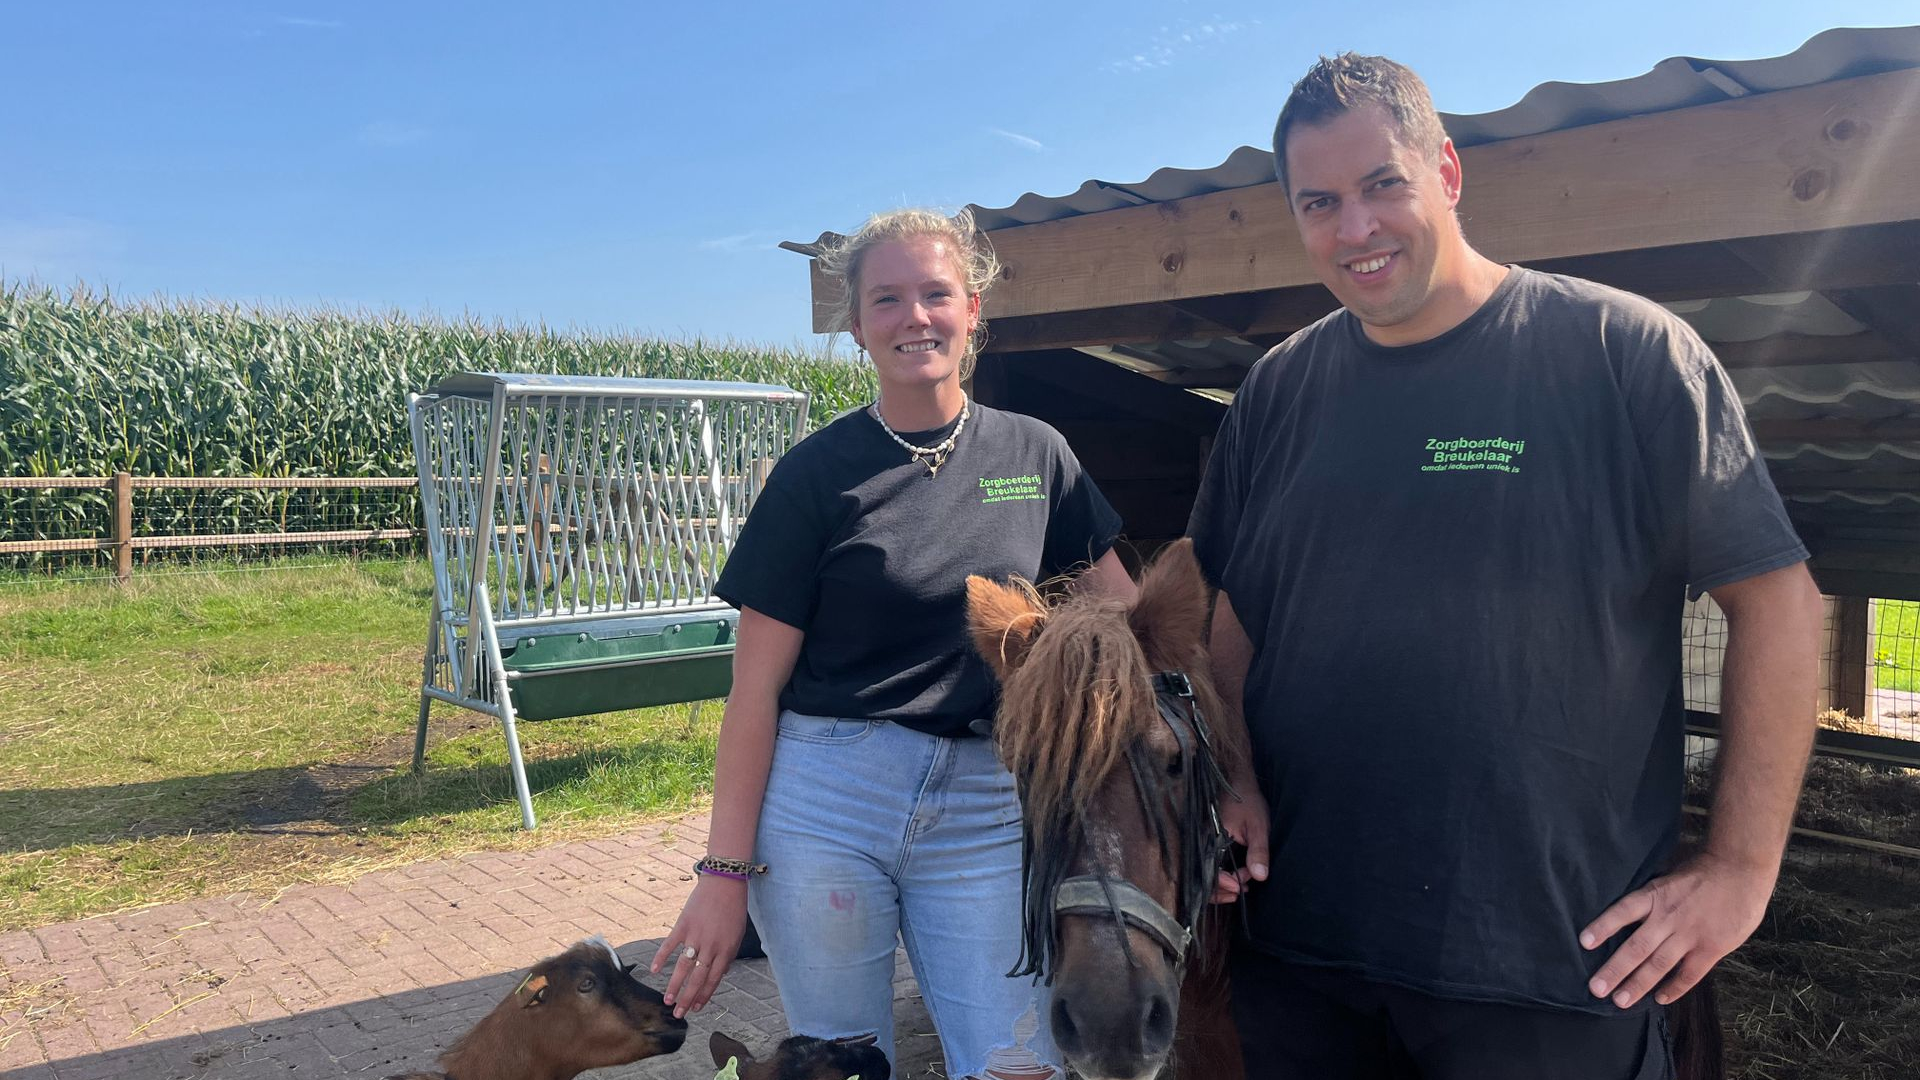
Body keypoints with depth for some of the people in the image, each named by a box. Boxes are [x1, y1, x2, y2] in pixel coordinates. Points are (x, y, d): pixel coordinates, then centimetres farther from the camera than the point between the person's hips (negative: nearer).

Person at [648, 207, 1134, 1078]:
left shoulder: (1034, 455, 4)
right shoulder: (819, 471, -4)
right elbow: (757, 686, -4)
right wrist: (725, 870, -8)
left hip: (984, 811, 2)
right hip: (823, 803, -2)